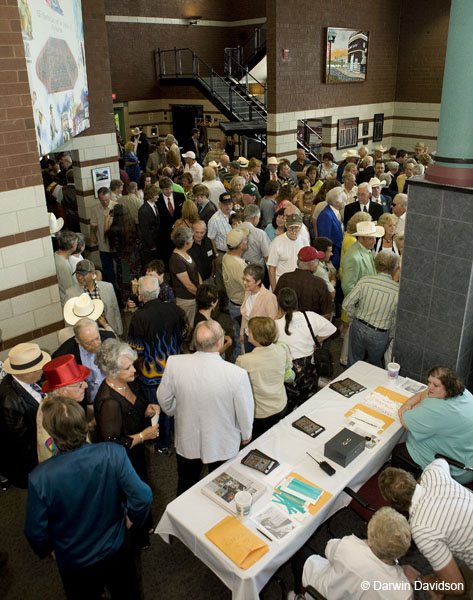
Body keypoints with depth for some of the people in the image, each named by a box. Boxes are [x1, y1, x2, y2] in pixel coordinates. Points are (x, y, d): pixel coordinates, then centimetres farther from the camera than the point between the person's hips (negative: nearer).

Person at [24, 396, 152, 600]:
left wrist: (47, 550, 7)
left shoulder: (39, 478, -30)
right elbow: (142, 497, -27)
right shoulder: (113, 454, -29)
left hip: (73, 563, 0)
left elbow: (36, 533, -16)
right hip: (116, 551, 1)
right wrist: (132, 518, -3)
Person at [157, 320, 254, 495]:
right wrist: (246, 435, 5)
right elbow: (245, 413, -17)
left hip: (187, 442, 2)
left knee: (186, 487, 29)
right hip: (223, 446, -2)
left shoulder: (174, 364, -24)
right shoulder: (237, 374, -32)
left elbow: (164, 400, -7)